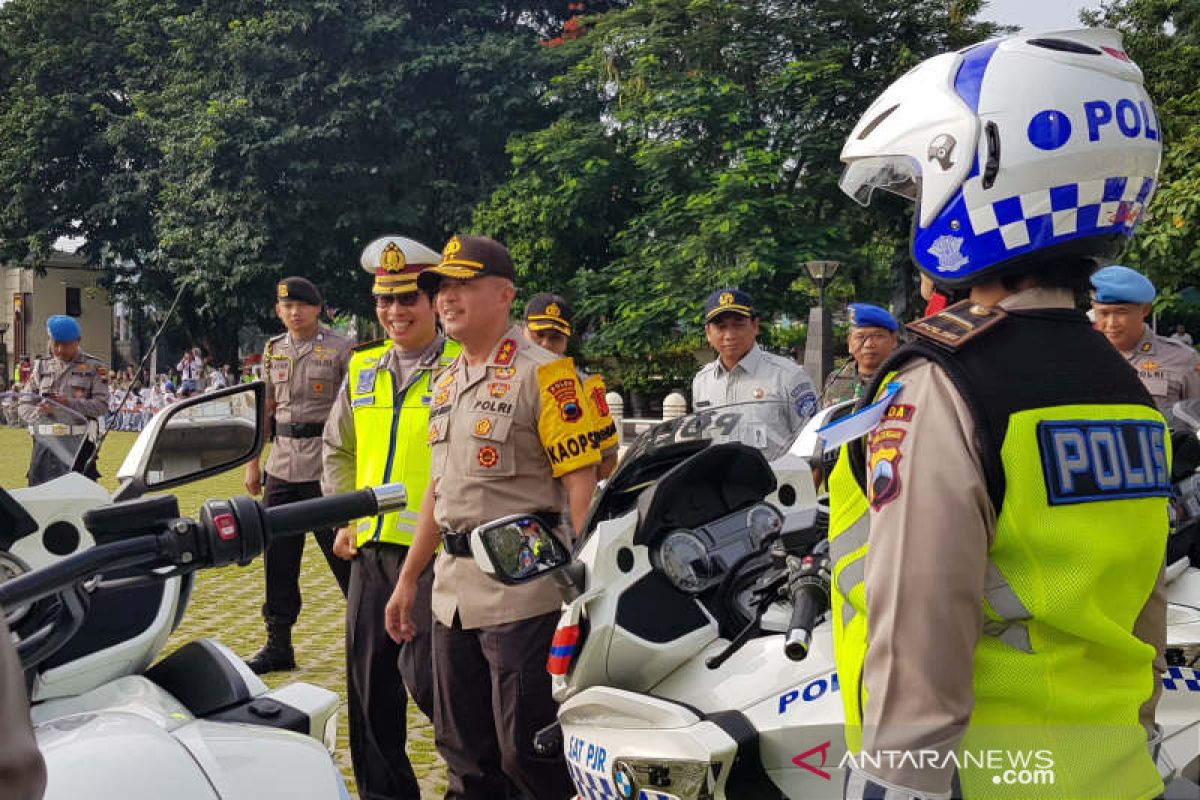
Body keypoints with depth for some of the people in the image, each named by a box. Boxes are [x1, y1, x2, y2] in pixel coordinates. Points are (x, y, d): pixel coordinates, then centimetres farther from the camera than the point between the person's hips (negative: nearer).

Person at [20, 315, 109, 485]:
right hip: (45, 442, 3)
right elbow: (24, 405, 11)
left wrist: (70, 403, -20)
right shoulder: (41, 366, 16)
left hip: (78, 442, -3)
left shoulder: (94, 367, 5)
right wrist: (40, 411, -12)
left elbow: (102, 405, -6)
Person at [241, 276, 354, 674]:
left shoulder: (339, 348, -4)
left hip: (326, 465, -6)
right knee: (278, 558, 9)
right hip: (282, 466, 6)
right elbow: (266, 409, 20)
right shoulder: (274, 350, 14)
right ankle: (278, 645, 18)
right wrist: (252, 462, 17)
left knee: (343, 553, -3)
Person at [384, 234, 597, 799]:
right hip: (453, 589, 8)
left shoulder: (542, 373, -10)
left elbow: (581, 482, -14)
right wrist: (408, 579, 21)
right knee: (464, 751, 16)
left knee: (527, 749, -2)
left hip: (522, 590, -8)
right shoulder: (446, 382, 15)